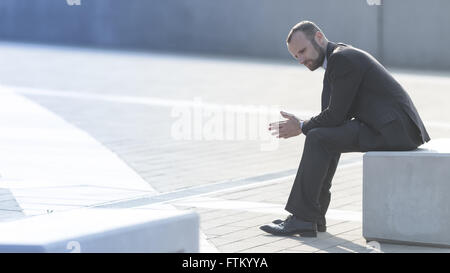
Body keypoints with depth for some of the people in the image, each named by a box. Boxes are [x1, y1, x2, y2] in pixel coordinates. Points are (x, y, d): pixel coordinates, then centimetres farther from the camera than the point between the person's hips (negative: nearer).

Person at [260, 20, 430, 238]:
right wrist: (303, 124, 6)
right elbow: (339, 114, 20)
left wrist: (302, 127, 0)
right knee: (325, 136, 15)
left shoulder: (342, 58, -12)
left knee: (319, 139, -14)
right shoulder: (342, 55, 20)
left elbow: (336, 115, -15)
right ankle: (314, 215, 15)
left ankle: (303, 218, -9)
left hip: (395, 129, -10)